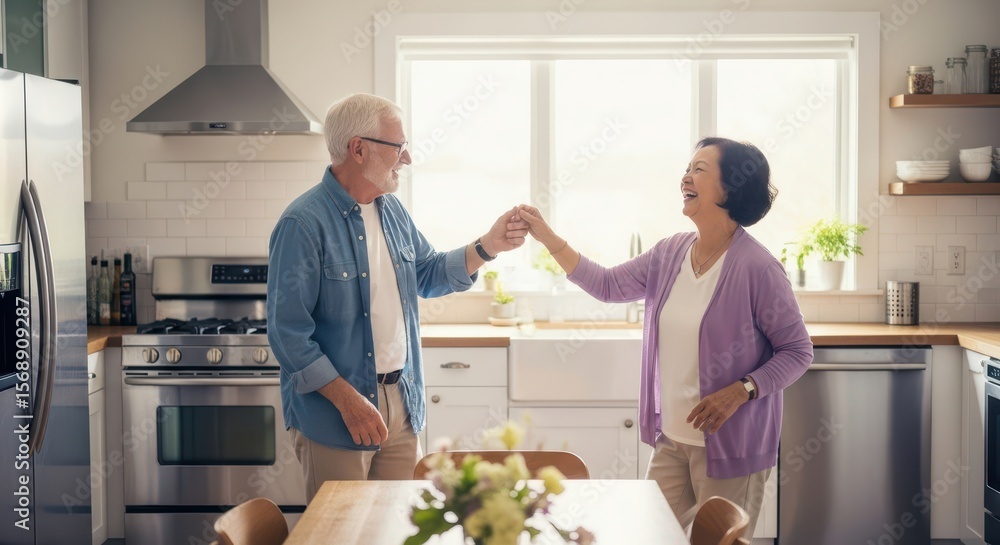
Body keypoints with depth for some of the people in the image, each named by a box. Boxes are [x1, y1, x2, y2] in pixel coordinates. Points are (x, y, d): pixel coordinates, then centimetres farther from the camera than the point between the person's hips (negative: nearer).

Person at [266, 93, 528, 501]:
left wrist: (488, 246, 3)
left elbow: (428, 275, 20)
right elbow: (288, 332, -18)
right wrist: (348, 401, -20)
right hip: (334, 411, -7)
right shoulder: (304, 223, -17)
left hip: (401, 406, 7)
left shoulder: (392, 211, 8)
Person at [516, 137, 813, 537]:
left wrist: (740, 392, -22)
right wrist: (547, 238, 3)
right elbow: (607, 285, 10)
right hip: (671, 439, 6)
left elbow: (798, 351, -11)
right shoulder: (671, 253, 4)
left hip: (730, 447, -6)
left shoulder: (756, 267, -17)